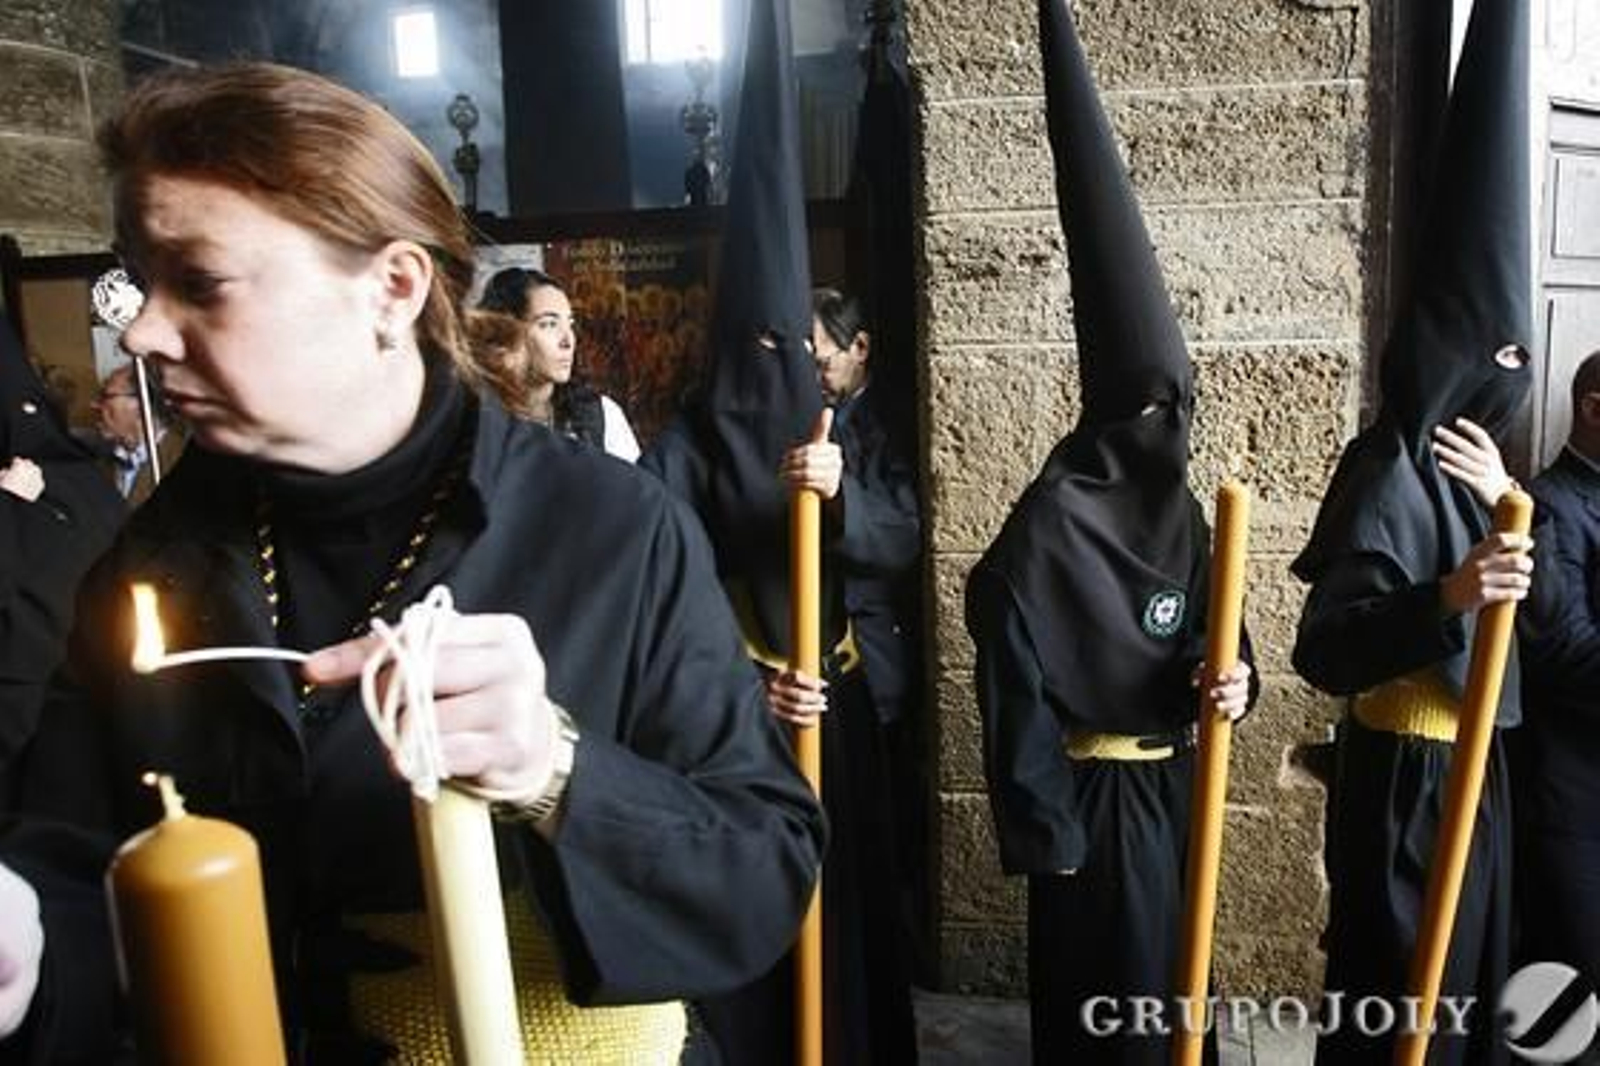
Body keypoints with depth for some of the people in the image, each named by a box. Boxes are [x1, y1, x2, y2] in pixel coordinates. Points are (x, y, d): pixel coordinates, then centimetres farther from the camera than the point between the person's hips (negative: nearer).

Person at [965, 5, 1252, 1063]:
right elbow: (1015, 676, -20)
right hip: (1096, 799, -7)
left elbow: (1207, 634, 13)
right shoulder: (1051, 520, -20)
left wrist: (1228, 676, -11)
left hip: (1175, 785, 8)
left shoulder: (1175, 510, 4)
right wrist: (1044, 832, -17)